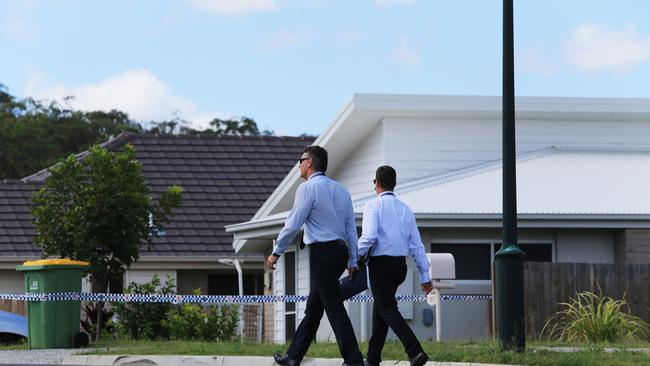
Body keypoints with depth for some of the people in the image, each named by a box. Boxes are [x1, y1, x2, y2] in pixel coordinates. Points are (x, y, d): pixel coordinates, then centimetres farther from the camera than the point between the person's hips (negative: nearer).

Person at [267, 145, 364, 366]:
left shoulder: (308, 188, -9)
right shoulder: (341, 190, 15)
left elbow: (293, 224, -12)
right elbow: (351, 229, 15)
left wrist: (276, 252, -3)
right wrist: (353, 261, 18)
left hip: (321, 252, -8)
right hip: (340, 251, 8)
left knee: (334, 309, -8)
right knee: (313, 307, 14)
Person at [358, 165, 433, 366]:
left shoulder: (374, 206, -6)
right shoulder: (406, 209, 13)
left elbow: (369, 237, -19)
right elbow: (417, 245, 11)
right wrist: (425, 276, 11)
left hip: (380, 263, -7)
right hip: (400, 265, 7)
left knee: (388, 310, -7)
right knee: (380, 306, 18)